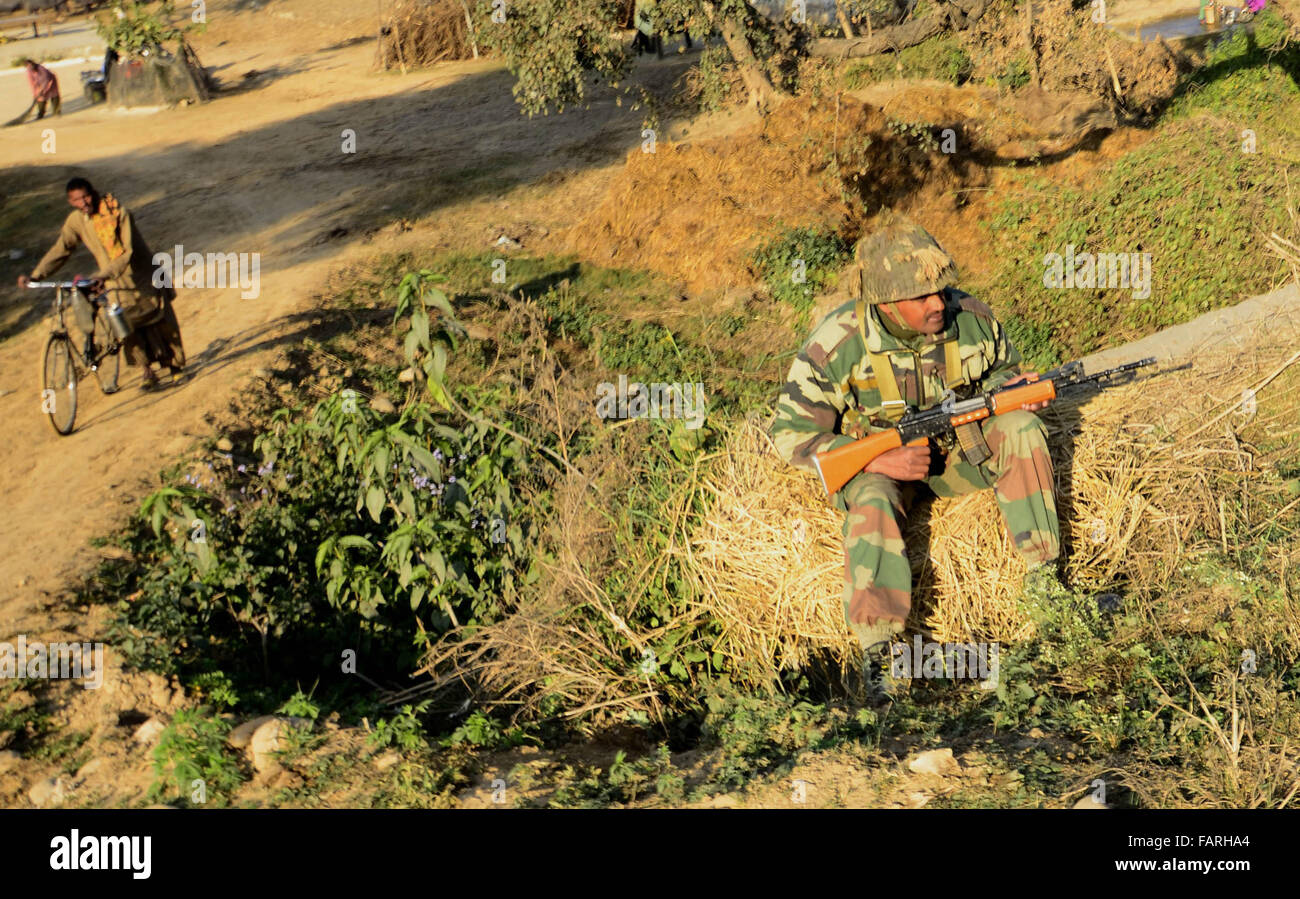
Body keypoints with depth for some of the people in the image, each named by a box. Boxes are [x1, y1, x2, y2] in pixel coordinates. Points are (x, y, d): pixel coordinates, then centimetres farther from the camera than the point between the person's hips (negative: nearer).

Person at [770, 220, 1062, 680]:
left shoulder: (970, 317, -13)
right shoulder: (837, 344, -24)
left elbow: (999, 367, 10)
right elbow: (792, 434, -19)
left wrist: (1014, 387, -17)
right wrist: (881, 461, -27)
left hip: (959, 447, 4)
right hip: (874, 460, -3)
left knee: (1019, 428, -22)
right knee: (873, 504, -36)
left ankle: (1041, 573, -14)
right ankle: (877, 652, -33)